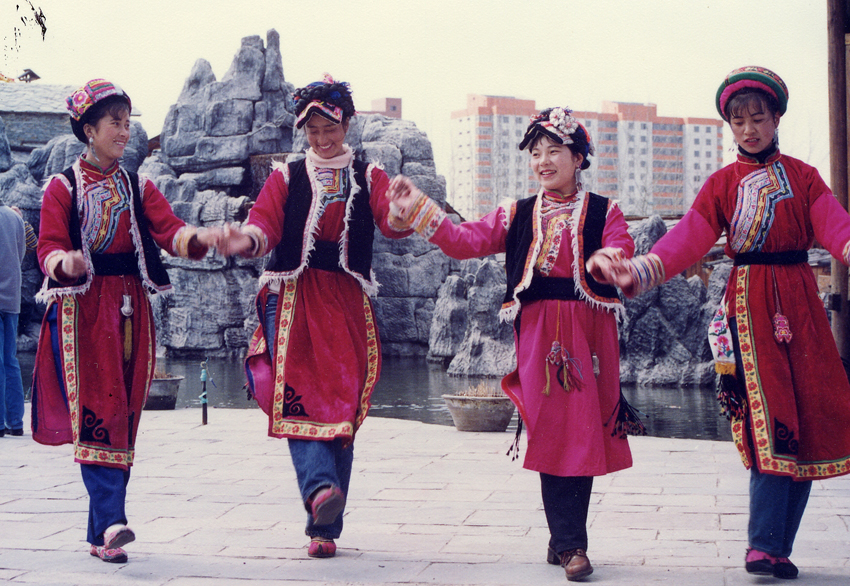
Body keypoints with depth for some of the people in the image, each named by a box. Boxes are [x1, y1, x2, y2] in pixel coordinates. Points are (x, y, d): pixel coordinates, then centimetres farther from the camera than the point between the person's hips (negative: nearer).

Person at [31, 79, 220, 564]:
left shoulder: (139, 188, 15)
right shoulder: (64, 187, 4)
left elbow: (170, 230, 0)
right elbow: (49, 249, -5)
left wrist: (202, 237, -22)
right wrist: (66, 263, -29)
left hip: (131, 308, 4)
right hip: (82, 309, -4)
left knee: (124, 414, 2)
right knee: (95, 412, -15)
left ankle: (102, 534, 8)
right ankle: (111, 522, -23)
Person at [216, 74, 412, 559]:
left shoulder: (368, 177, 12)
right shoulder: (287, 178, 13)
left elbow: (391, 221, -7)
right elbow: (265, 225, -1)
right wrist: (246, 241, -25)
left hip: (348, 301, 1)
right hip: (293, 298, 0)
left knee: (342, 406, 0)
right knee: (298, 394, -22)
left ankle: (326, 528, 5)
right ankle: (321, 488, -37)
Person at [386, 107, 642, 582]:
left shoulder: (603, 212, 6)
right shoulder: (517, 215, 13)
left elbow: (623, 250, -10)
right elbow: (465, 241, 5)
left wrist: (610, 258, -34)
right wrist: (419, 208, -3)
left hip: (590, 333, -1)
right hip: (538, 332, 1)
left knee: (584, 432, 2)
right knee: (552, 434, -4)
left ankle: (565, 540, 15)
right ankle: (571, 544, -1)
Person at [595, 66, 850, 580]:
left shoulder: (802, 177, 11)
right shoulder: (723, 184, 9)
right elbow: (688, 238, -2)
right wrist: (640, 271, -19)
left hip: (800, 302, 2)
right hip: (749, 302, -2)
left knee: (807, 422, -1)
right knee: (770, 420, -14)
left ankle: (777, 546, 5)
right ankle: (765, 546, -13)